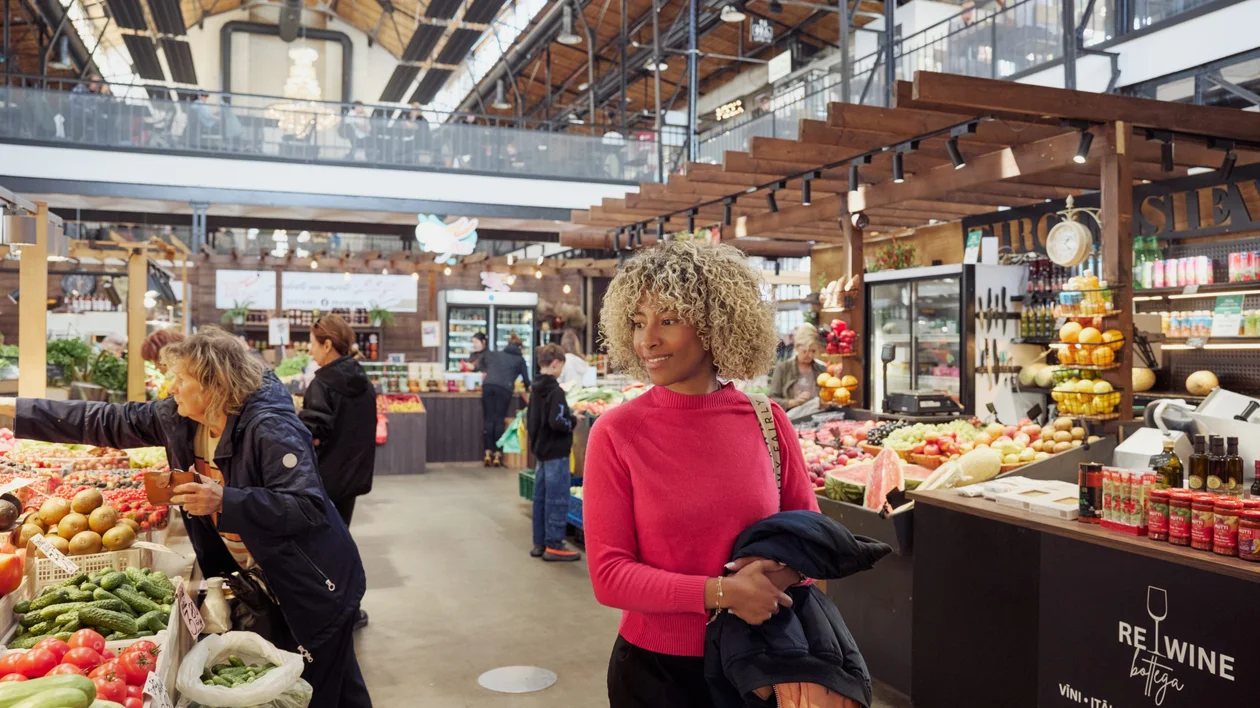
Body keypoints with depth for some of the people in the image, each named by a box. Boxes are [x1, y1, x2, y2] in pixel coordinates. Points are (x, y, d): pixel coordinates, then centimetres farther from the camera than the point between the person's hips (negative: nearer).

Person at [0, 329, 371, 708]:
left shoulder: (270, 428, -27)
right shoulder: (178, 419, -2)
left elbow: (308, 508, -32)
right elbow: (109, 423, 6)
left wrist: (224, 501, -36)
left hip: (312, 587, -8)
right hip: (258, 580, 8)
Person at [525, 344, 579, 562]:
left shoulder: (536, 390, 9)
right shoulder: (555, 391, -18)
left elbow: (530, 420, 16)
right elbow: (557, 422, -26)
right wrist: (572, 421, -9)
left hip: (540, 451, 9)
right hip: (556, 453, -9)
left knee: (541, 498, 13)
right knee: (557, 499, -1)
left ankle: (539, 543, 20)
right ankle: (554, 546, 4)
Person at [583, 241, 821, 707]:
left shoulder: (768, 422, -6)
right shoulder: (615, 433, -13)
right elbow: (608, 576, -13)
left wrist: (781, 573, -17)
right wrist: (720, 592, -23)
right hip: (653, 668, -2)